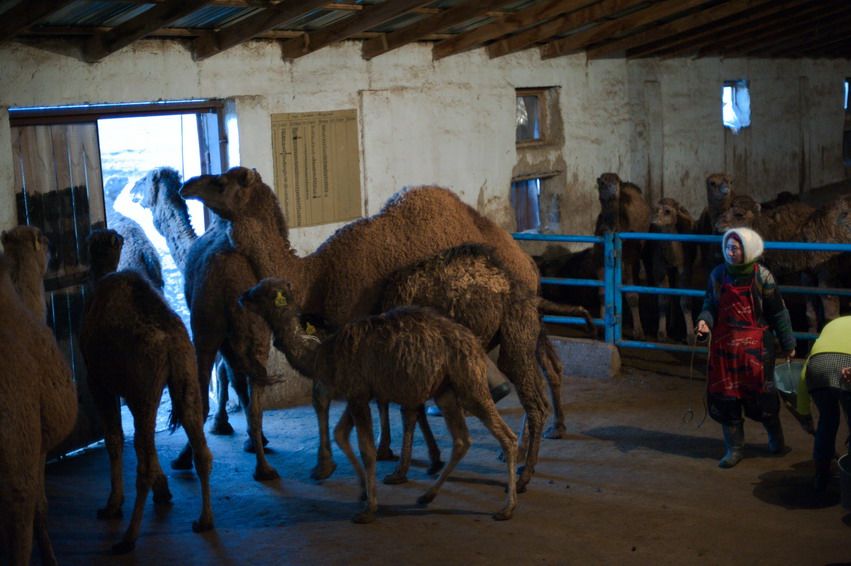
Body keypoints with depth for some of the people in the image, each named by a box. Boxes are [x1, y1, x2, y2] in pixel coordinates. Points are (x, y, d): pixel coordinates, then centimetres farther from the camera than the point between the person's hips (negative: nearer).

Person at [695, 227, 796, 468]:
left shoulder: (761, 276, -7)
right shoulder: (718, 274, 1)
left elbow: (778, 312, 0)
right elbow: (710, 304, 10)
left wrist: (788, 344, 4)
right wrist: (704, 321, -12)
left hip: (755, 344, -3)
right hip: (724, 343, 3)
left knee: (760, 394, 1)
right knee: (726, 396, 3)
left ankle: (775, 437, 30)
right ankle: (734, 448, 17)